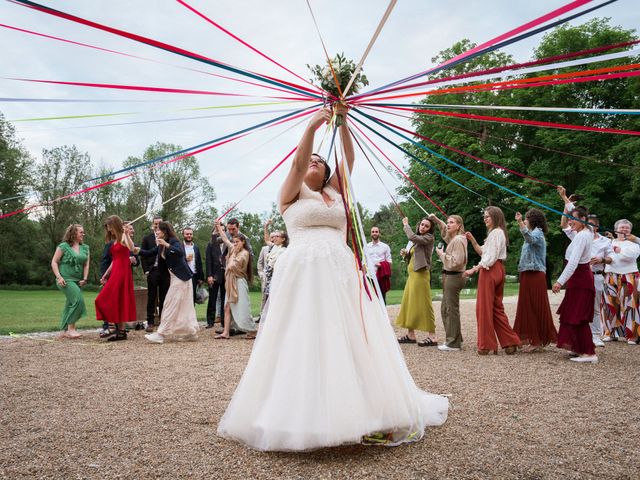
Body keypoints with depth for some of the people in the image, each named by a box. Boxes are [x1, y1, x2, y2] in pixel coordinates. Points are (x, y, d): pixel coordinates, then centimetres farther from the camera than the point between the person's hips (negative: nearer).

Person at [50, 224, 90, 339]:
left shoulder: (85, 248, 11)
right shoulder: (63, 246, -3)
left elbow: (86, 265, 10)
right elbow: (54, 262, -4)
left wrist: (84, 279, -1)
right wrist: (59, 277, -14)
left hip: (78, 281, 6)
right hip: (66, 280, -6)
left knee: (70, 305, 10)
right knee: (78, 300, -21)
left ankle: (64, 331, 20)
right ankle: (71, 328, -12)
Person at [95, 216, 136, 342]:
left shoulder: (124, 237, -9)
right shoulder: (115, 240, 17)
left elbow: (132, 248, -32)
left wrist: (126, 233, -37)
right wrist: (105, 275, 20)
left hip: (122, 272, -9)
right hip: (115, 272, 9)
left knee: (118, 301, -6)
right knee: (113, 301, 10)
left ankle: (121, 331, 0)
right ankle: (119, 329, 16)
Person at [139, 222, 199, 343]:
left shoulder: (174, 241, -13)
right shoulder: (161, 245, 12)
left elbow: (180, 252, -30)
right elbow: (149, 253, 15)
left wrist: (167, 245, -34)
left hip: (180, 277, -9)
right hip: (174, 276, 9)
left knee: (171, 304, -8)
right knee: (183, 305, 11)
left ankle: (161, 334, -6)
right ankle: (190, 332, 17)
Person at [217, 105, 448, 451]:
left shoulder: (335, 193, 22)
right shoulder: (292, 193, 12)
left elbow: (348, 161, 11)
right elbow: (297, 163, -5)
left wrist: (343, 122, 4)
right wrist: (311, 126, -14)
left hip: (341, 270, 4)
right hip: (304, 272, -4)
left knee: (351, 339, -1)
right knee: (305, 342, -7)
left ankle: (361, 411, 4)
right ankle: (303, 417, -1)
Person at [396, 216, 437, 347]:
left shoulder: (429, 238, -7)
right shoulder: (418, 240, 18)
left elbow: (412, 237, -23)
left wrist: (406, 225, -8)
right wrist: (406, 254, 2)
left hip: (421, 274, -9)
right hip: (412, 274, 9)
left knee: (422, 304, -9)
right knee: (409, 303, 10)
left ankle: (432, 337, -5)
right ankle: (410, 335, 18)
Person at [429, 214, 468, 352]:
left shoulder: (458, 240, -14)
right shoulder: (452, 238, 14)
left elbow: (457, 261, -22)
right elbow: (445, 230, 36)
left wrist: (442, 254, -12)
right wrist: (436, 220, 24)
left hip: (454, 277, -10)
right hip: (449, 276, 10)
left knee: (452, 309, -5)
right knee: (445, 309, 15)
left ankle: (453, 344, 1)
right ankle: (454, 339, 24)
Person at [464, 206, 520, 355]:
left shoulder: (496, 232, -10)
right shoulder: (497, 232, 21)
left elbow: (490, 257, -18)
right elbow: (483, 252, 19)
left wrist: (474, 269, -19)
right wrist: (473, 240, 9)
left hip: (490, 270, -10)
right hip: (497, 270, 10)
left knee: (484, 307, -4)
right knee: (496, 307, 12)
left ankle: (486, 345, 3)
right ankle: (510, 342, 12)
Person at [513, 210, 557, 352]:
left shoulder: (537, 232, -10)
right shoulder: (534, 233, 21)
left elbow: (530, 238, -35)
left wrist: (520, 222, -44)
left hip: (535, 275, -10)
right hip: (528, 275, 10)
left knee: (535, 308, -6)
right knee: (529, 307, 11)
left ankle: (537, 342, -1)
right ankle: (534, 340, 17)